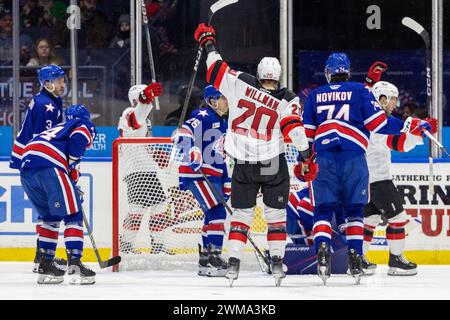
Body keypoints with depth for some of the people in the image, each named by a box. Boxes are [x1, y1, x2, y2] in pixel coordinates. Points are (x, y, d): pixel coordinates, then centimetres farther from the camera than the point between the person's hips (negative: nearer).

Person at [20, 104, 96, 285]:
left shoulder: (58, 129, 39)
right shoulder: (85, 127, 18)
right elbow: (76, 142, -6)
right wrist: (74, 172, 2)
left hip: (26, 170, 7)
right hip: (48, 167, -7)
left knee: (51, 217, 22)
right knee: (73, 215, -2)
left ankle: (45, 265, 20)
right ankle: (75, 265, -13)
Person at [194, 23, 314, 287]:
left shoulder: (240, 83, -4)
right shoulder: (288, 100, -6)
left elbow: (217, 69, 2)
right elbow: (295, 128, -14)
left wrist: (208, 43, 16)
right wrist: (307, 156, -7)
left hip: (243, 163, 1)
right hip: (273, 165, -1)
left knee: (242, 213, 11)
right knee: (276, 213, 12)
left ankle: (233, 262, 1)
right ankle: (277, 262, 7)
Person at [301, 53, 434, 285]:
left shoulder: (315, 95, 13)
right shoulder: (359, 91, 6)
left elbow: (306, 133, 11)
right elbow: (378, 123, -1)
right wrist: (410, 126, 6)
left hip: (324, 158, 1)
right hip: (354, 159, -1)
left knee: (323, 210, 6)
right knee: (354, 209, 12)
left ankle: (322, 248, -17)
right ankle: (354, 255, 3)